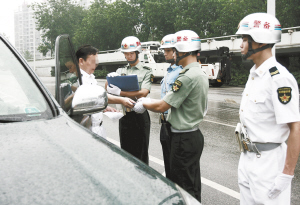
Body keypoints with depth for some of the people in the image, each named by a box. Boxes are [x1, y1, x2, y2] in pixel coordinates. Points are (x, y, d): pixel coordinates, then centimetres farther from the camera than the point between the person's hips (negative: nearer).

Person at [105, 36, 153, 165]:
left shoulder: (146, 72, -3)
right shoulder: (120, 71, 13)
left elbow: (143, 93, -17)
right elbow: (107, 89, 9)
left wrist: (119, 92, -22)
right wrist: (109, 79, -13)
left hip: (139, 115, -5)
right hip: (124, 114, 5)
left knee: (140, 153, 2)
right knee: (125, 150, 13)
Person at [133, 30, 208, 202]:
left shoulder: (187, 77, -22)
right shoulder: (201, 74, 9)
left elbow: (162, 106, -19)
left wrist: (143, 104, 0)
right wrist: (151, 101, 13)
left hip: (184, 138, -10)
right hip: (195, 134, 10)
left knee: (184, 188, 2)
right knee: (193, 185, 18)